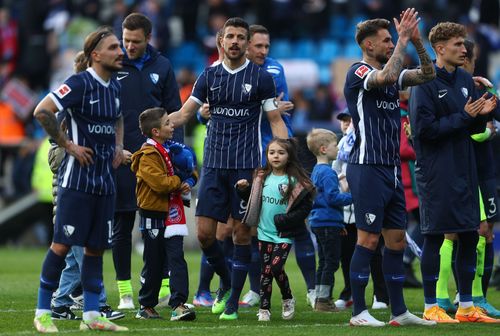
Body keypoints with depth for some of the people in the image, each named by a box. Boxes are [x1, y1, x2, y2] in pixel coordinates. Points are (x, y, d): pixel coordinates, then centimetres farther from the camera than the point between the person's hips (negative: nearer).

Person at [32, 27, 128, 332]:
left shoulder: (115, 86, 11)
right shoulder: (80, 84, -13)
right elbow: (42, 111, -19)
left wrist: (118, 146, 16)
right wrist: (68, 144, -15)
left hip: (105, 180, 7)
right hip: (77, 178, -7)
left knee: (96, 247, 8)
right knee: (62, 245, -6)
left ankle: (92, 315, 12)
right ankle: (43, 313, 2)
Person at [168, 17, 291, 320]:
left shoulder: (260, 77, 0)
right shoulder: (209, 76, 9)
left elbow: (276, 121, 2)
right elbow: (184, 114, 12)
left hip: (246, 166, -3)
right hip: (214, 165, 3)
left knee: (242, 233, -2)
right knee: (205, 232, -2)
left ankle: (233, 302, 5)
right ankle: (226, 283, 23)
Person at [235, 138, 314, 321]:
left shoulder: (295, 181, -8)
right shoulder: (262, 178, 6)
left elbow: (305, 208, -9)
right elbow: (253, 200, 19)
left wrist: (283, 220, -17)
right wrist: (244, 189, 0)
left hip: (284, 235, -4)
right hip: (265, 232, 4)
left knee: (276, 268, -12)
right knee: (265, 271, 5)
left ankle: (287, 299, 13)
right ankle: (264, 308, 11)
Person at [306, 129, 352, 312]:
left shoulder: (316, 171, 16)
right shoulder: (328, 173, -15)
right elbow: (333, 198, -21)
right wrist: (352, 196, -14)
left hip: (318, 222, 10)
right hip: (329, 223, -10)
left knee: (324, 262, 14)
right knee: (331, 262, -6)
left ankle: (320, 299, 16)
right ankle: (324, 299, -6)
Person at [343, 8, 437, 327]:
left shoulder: (391, 73, 15)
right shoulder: (358, 72, -9)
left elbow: (427, 74, 12)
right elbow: (386, 77, -28)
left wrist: (417, 41, 0)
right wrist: (404, 40, -20)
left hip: (392, 168, 8)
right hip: (368, 167, -8)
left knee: (396, 239, 8)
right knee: (368, 239, -7)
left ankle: (399, 311, 13)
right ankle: (359, 312, -2)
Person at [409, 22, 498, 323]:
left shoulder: (466, 80, 12)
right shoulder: (425, 83, -10)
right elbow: (424, 129, -17)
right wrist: (463, 116, -17)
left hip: (465, 171, 7)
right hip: (437, 174, -7)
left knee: (469, 236, 9)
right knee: (434, 237, -2)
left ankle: (466, 306, 16)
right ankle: (431, 307, 5)